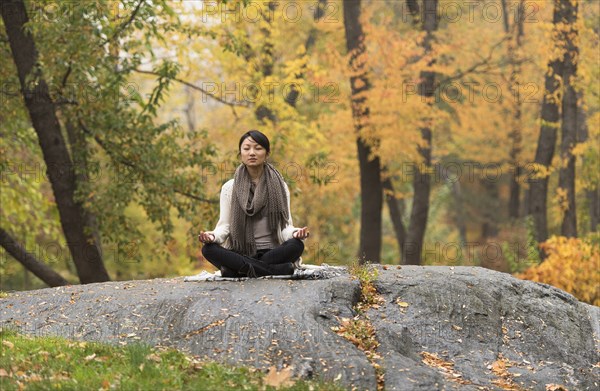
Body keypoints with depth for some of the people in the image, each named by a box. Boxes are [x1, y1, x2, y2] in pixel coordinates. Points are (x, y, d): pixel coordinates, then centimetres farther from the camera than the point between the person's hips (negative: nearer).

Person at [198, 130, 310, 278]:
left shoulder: (279, 186, 8)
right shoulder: (229, 188, 9)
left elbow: (285, 226, 3)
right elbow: (224, 225, 4)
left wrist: (295, 233, -21)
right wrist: (213, 235, -20)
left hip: (271, 253, 0)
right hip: (239, 253, 0)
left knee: (297, 245, -31)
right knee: (208, 249, -30)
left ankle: (240, 269, -30)